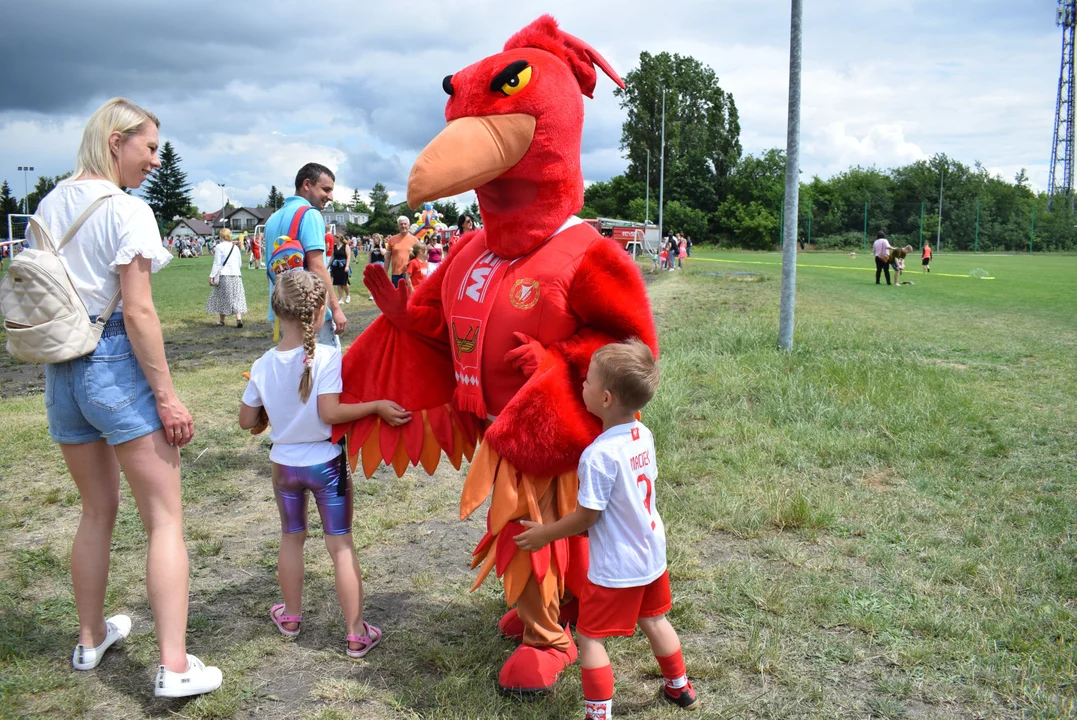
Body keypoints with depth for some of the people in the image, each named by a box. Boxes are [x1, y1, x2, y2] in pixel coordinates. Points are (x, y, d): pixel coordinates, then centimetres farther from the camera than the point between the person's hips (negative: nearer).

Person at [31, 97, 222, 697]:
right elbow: (138, 313, -17)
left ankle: (91, 639, 35)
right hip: (116, 362, -8)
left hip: (62, 369, 8)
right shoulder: (126, 209, -12)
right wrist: (167, 395, -14)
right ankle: (175, 667, -3)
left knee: (98, 511, 22)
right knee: (166, 519, -2)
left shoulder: (49, 206, 11)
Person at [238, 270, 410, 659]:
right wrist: (378, 406, -19)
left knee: (291, 537, 22)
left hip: (284, 463, 4)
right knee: (341, 544, 5)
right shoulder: (327, 357, -20)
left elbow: (247, 420, 0)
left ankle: (291, 616, 39)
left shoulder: (263, 365, -6)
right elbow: (330, 412, -26)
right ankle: (356, 633, 11)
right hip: (325, 463, -4)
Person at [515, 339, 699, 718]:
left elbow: (586, 517, -20)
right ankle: (680, 688, 45)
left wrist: (546, 533, -6)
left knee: (590, 638, 8)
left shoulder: (598, 455, -28)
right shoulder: (644, 435, -5)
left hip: (615, 569, -8)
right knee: (653, 621, 27)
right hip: (652, 556, 8)